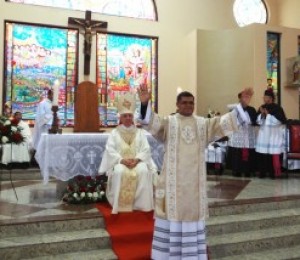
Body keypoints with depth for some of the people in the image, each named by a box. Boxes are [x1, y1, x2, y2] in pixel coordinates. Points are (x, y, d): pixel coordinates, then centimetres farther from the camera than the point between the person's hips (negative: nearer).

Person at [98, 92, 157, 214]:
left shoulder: (140, 132, 13)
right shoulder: (114, 133, 9)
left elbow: (146, 150, 2)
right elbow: (110, 151, -3)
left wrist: (137, 159, -17)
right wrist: (122, 160, -18)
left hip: (137, 161, 1)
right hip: (120, 162, -1)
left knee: (143, 171, -31)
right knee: (119, 172, -34)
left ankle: (141, 204, -20)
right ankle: (120, 205, -23)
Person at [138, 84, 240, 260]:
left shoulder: (203, 123, 9)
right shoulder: (168, 122, 1)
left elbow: (223, 122, -1)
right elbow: (152, 121, -17)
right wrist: (145, 103, -35)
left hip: (194, 177, 3)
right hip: (174, 177, -3)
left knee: (193, 210, 10)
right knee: (173, 210, 1)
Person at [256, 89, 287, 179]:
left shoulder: (277, 108, -6)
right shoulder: (262, 108, 9)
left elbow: (279, 121, -14)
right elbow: (258, 121, 8)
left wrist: (268, 114, -14)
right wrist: (262, 114, -9)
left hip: (274, 135, -4)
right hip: (263, 134, 4)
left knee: (273, 154, -5)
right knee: (262, 153, 1)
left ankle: (273, 172, 5)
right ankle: (262, 172, 10)